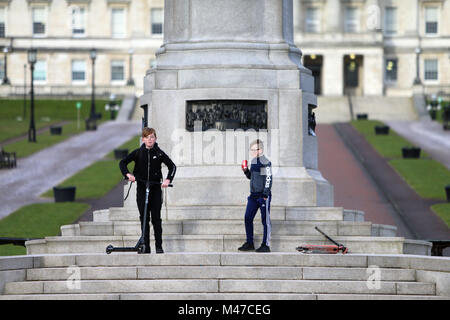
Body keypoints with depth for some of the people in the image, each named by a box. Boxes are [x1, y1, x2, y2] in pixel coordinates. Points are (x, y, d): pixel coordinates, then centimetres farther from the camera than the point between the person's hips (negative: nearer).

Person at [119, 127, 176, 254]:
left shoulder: (159, 153, -1)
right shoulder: (138, 153, 1)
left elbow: (172, 166, 0)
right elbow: (122, 162, 6)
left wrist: (168, 180, -14)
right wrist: (128, 174, -11)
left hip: (156, 188, -1)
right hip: (141, 188, 1)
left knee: (156, 218, -2)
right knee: (144, 218, 2)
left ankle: (159, 246, 2)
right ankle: (146, 247, 6)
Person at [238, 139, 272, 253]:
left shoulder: (265, 162, -12)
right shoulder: (253, 161, 13)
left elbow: (268, 179, -14)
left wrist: (265, 195, -17)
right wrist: (246, 171, 3)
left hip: (263, 196, -8)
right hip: (253, 195, 8)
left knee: (265, 220, -1)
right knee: (248, 218, 8)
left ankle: (266, 245, 4)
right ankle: (249, 243, 17)